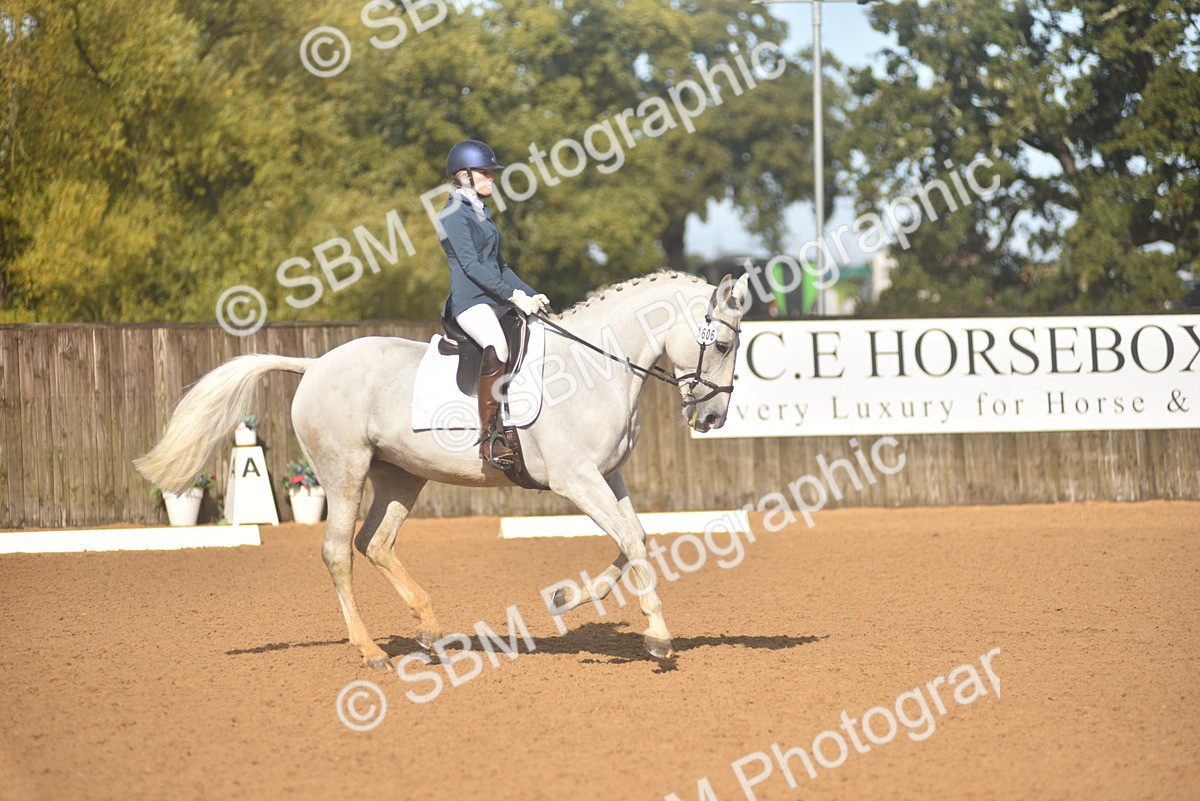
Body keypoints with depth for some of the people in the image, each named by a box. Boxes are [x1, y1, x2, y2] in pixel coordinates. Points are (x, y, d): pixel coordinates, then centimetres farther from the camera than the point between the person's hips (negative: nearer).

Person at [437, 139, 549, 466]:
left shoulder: (481, 213, 23)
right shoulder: (454, 214, -5)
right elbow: (470, 264, -15)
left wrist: (531, 294, 15)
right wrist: (514, 295, -19)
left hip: (494, 300, 10)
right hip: (469, 301, -10)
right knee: (497, 347, -34)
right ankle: (489, 438, -36)